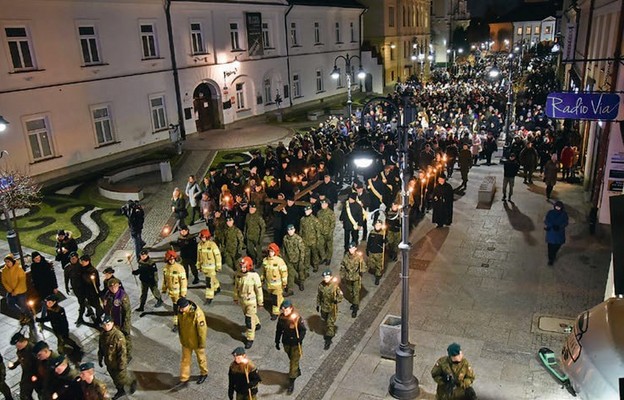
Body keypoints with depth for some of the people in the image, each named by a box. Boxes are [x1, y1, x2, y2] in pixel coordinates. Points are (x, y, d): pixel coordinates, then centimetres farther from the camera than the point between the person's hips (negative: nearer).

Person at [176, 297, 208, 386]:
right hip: (185, 341, 5)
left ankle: (204, 374, 44)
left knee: (201, 358, 19)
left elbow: (202, 330, -25)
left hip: (196, 342, -5)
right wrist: (181, 337, 14)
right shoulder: (181, 312, -14)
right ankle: (184, 379, 32)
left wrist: (202, 344, -15)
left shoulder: (197, 314, -35)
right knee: (185, 360, 17)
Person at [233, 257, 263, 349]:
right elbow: (236, 287, 6)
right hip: (242, 300, 6)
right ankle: (257, 324, 55)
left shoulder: (254, 276, -24)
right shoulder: (238, 275, -9)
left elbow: (259, 290, -15)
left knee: (250, 320, -2)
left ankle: (250, 338, 11)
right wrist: (236, 298, 14)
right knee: (247, 315, 26)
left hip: (251, 301, -6)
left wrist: (260, 302, -8)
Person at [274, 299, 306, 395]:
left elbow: (303, 330, -17)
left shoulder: (298, 318, -24)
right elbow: (278, 330, 2)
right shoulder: (281, 317, -11)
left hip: (296, 344, -5)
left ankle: (291, 383, 13)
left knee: (294, 363, 2)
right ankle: (297, 372, 52)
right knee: (292, 359, 25)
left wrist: (299, 339, -33)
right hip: (286, 343, 5)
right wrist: (277, 341, 7)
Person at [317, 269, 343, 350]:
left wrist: (337, 300, -34)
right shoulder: (321, 285, -11)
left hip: (332, 308, -5)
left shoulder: (335, 286, -22)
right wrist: (318, 304, 9)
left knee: (330, 323, 0)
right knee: (326, 321, 24)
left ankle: (328, 340, 12)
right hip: (324, 307, 5)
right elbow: (318, 295, 4)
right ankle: (332, 331, 53)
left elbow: (340, 296, -13)